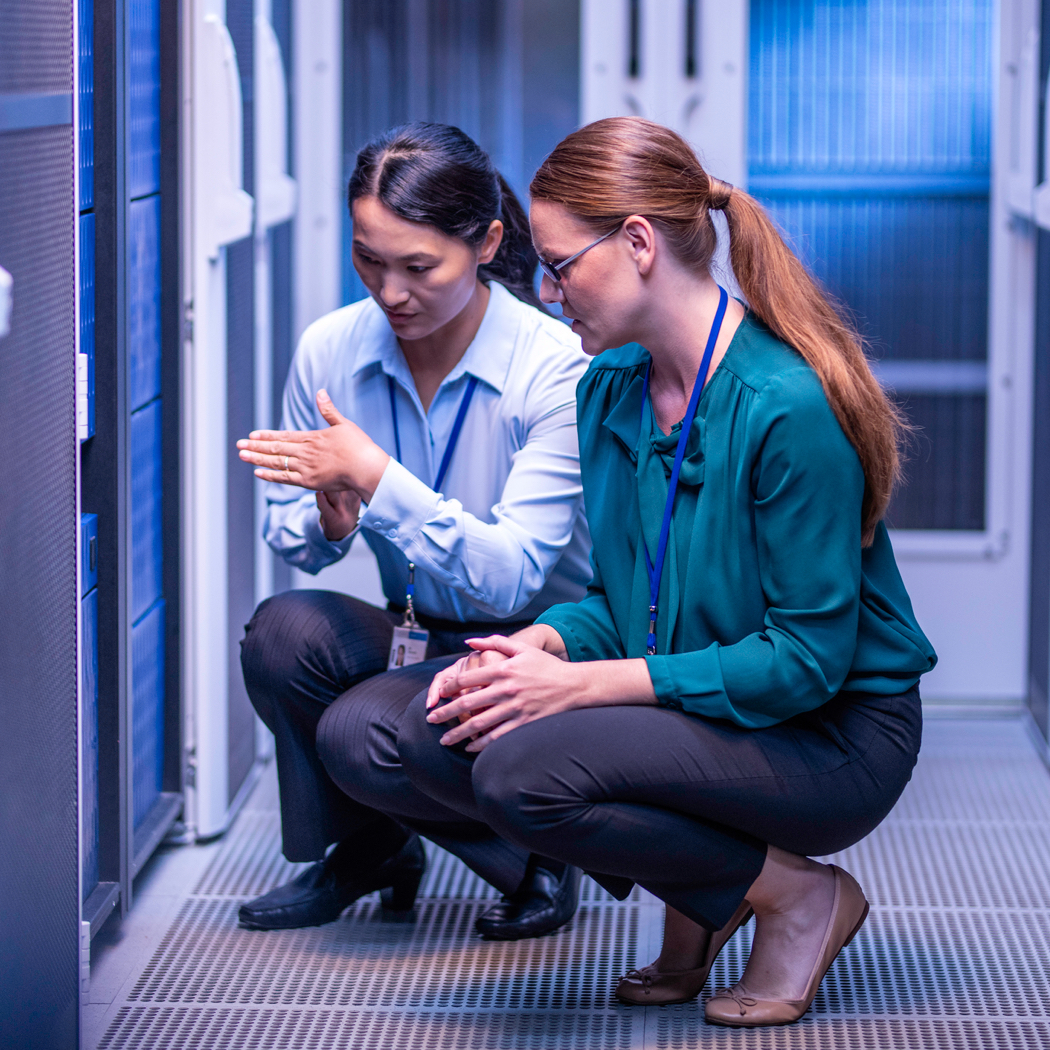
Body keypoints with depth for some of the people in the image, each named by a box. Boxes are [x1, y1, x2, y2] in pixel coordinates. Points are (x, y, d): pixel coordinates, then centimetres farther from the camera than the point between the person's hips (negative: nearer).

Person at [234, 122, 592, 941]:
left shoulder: (556, 368, -19)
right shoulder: (329, 350, -5)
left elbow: (514, 575, -25)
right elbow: (290, 541, 3)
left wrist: (376, 479, -35)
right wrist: (328, 519, -21)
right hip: (416, 638, 5)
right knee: (283, 629, -26)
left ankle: (536, 853, 2)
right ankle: (364, 851, 2)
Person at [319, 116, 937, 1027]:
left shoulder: (787, 405, -23)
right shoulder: (610, 387, 3)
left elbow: (808, 659, -23)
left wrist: (583, 685, -24)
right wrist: (539, 645, -11)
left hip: (833, 737, -8)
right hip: (686, 706, 8)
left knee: (523, 772, -27)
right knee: (437, 734, -11)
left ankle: (797, 894, -5)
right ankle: (698, 899, 5)